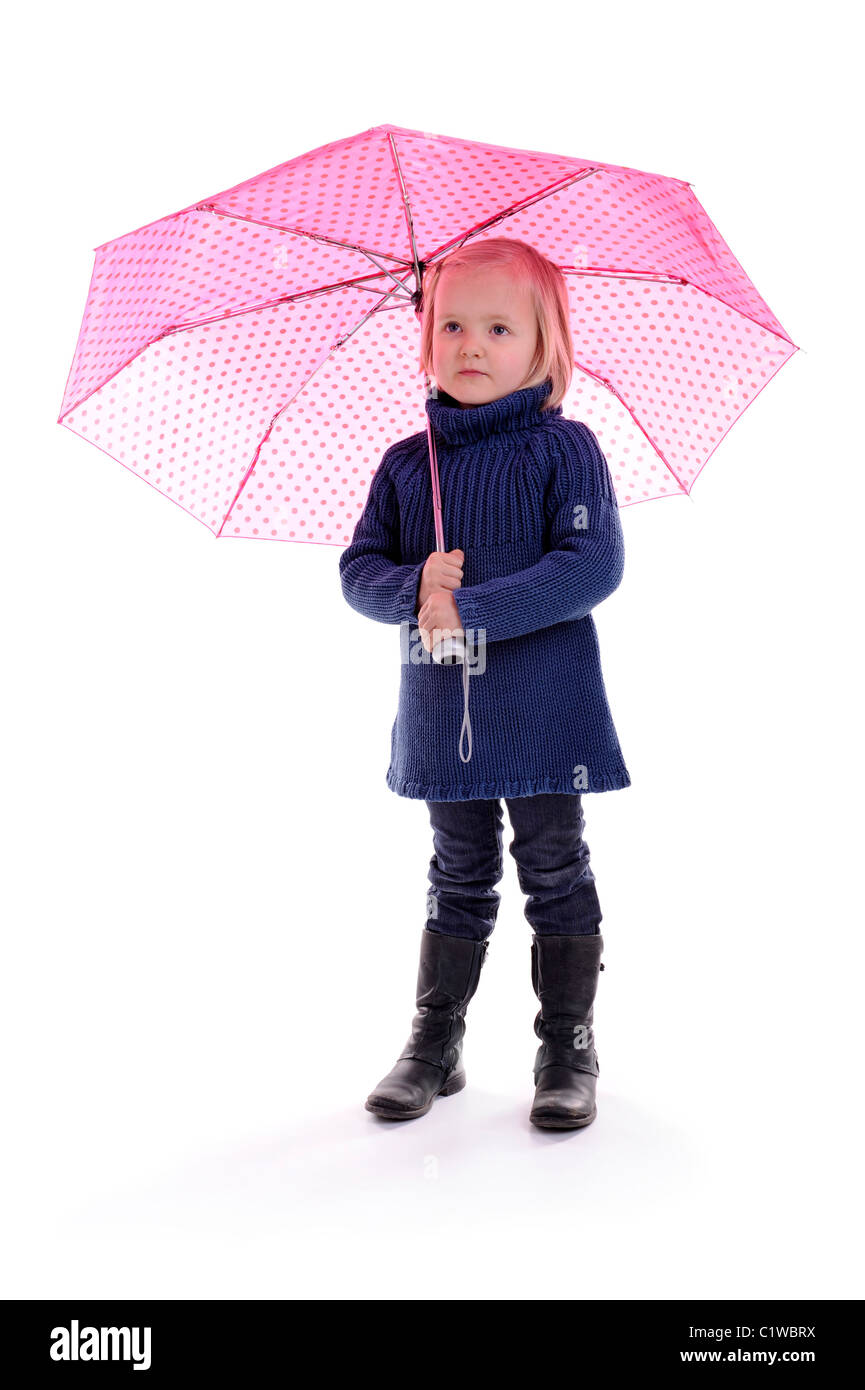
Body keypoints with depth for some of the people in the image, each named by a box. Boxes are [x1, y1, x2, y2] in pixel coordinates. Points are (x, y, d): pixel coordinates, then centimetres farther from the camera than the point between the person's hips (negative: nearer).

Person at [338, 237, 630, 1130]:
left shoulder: (562, 447, -5)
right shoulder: (406, 464, 8)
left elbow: (594, 565, -16)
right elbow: (358, 570, 5)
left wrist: (470, 607, -22)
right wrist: (415, 588, -18)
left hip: (543, 709, -3)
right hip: (442, 710, 4)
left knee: (554, 872, 6)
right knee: (460, 874, 14)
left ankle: (569, 1049, 19)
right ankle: (435, 1041, 26)